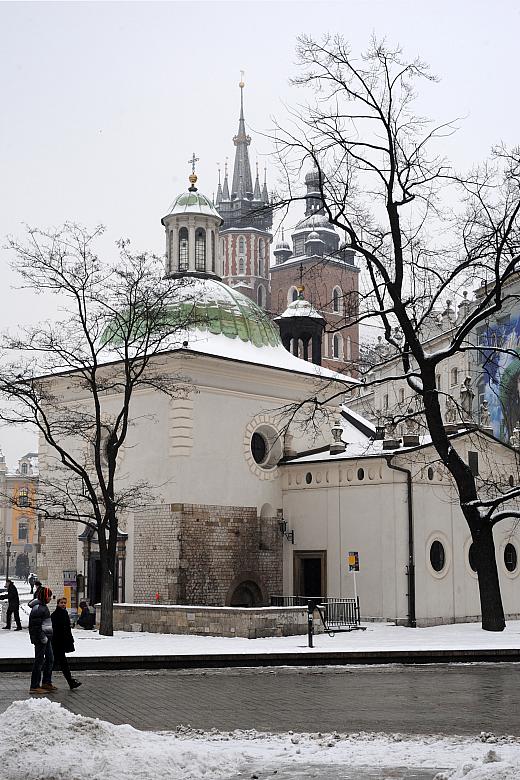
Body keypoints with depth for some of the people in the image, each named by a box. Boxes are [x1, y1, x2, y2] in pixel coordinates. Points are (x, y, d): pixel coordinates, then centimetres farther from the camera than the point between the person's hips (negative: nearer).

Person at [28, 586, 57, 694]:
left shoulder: (43, 606, 15)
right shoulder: (37, 608, -17)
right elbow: (36, 625, -21)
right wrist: (43, 637, -21)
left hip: (46, 637, 11)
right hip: (40, 638, -11)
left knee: (50, 659, 16)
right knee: (39, 661, -6)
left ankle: (46, 683, 25)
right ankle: (34, 686, 0)